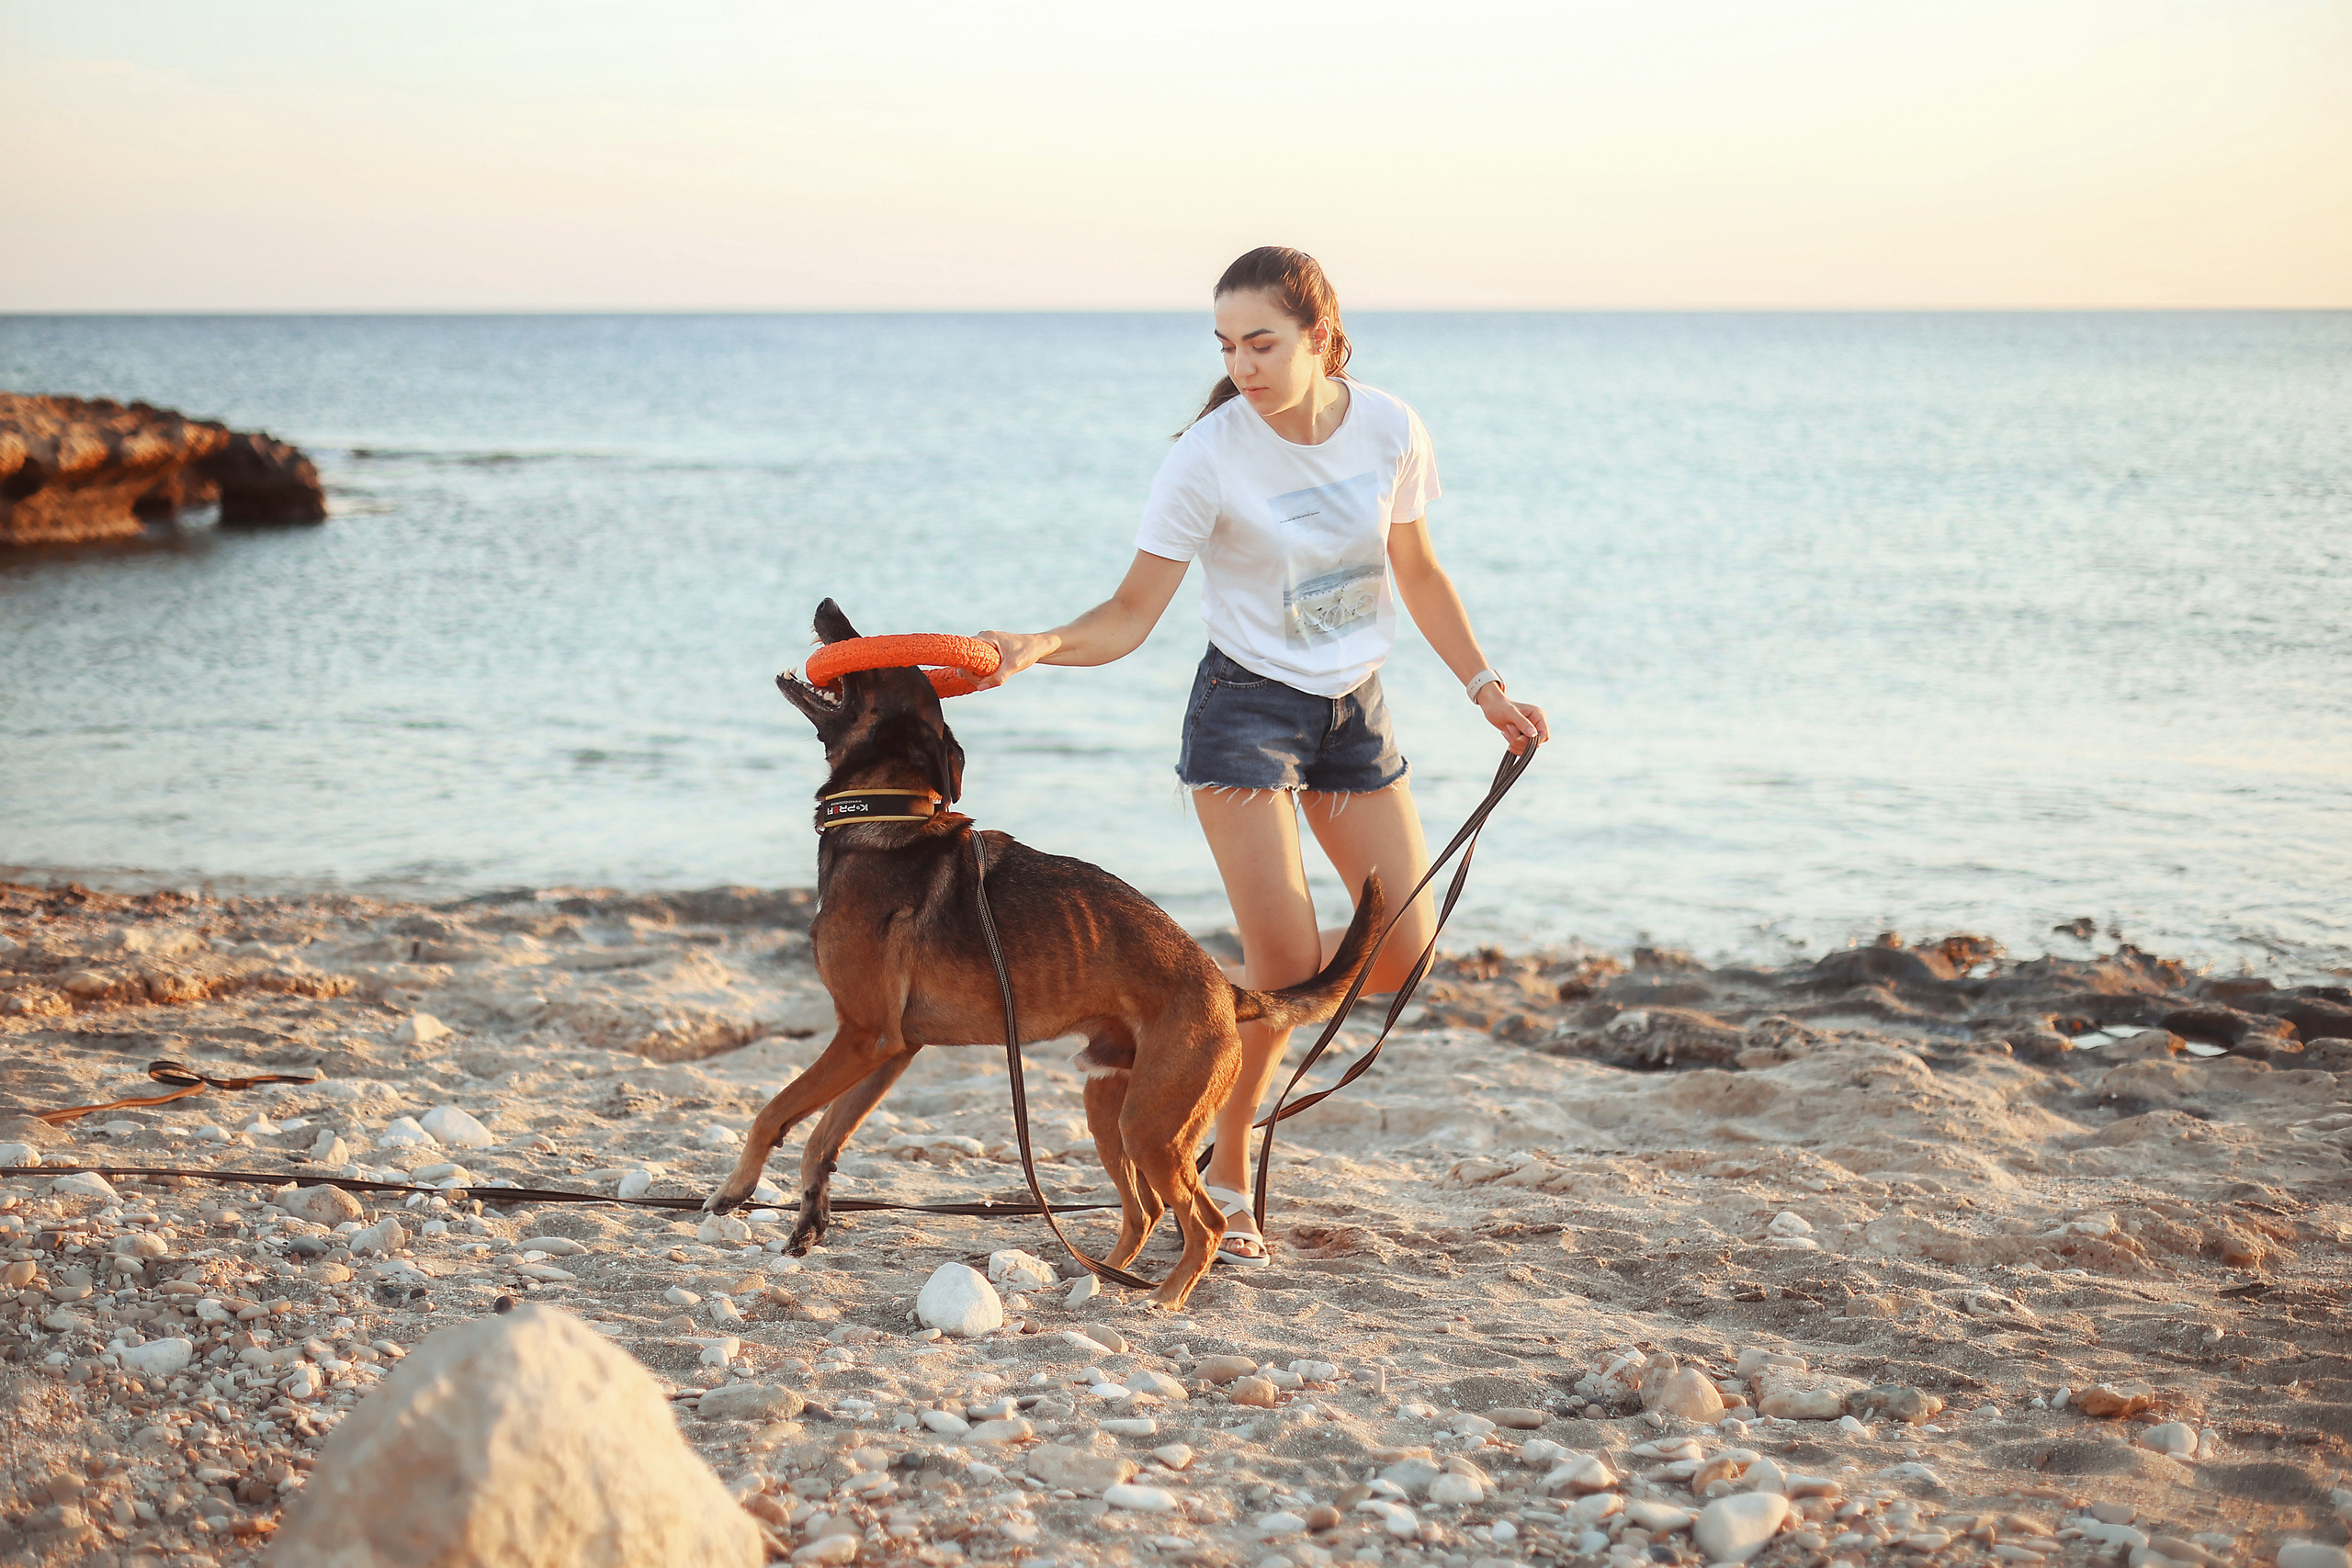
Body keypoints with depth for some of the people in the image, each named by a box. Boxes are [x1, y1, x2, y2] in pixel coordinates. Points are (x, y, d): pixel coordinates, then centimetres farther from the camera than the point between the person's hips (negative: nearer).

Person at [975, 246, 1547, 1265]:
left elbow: (1418, 573, 9)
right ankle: (1228, 1171, 5)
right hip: (1247, 707, -5)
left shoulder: (1388, 428, -8)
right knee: (1288, 960, -14)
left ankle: (1243, 999, 30)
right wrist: (1039, 646, -36)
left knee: (1405, 952, 2)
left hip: (1354, 708, 5)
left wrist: (1487, 690, 11)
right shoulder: (1209, 455, -19)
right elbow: (1131, 616, -17)